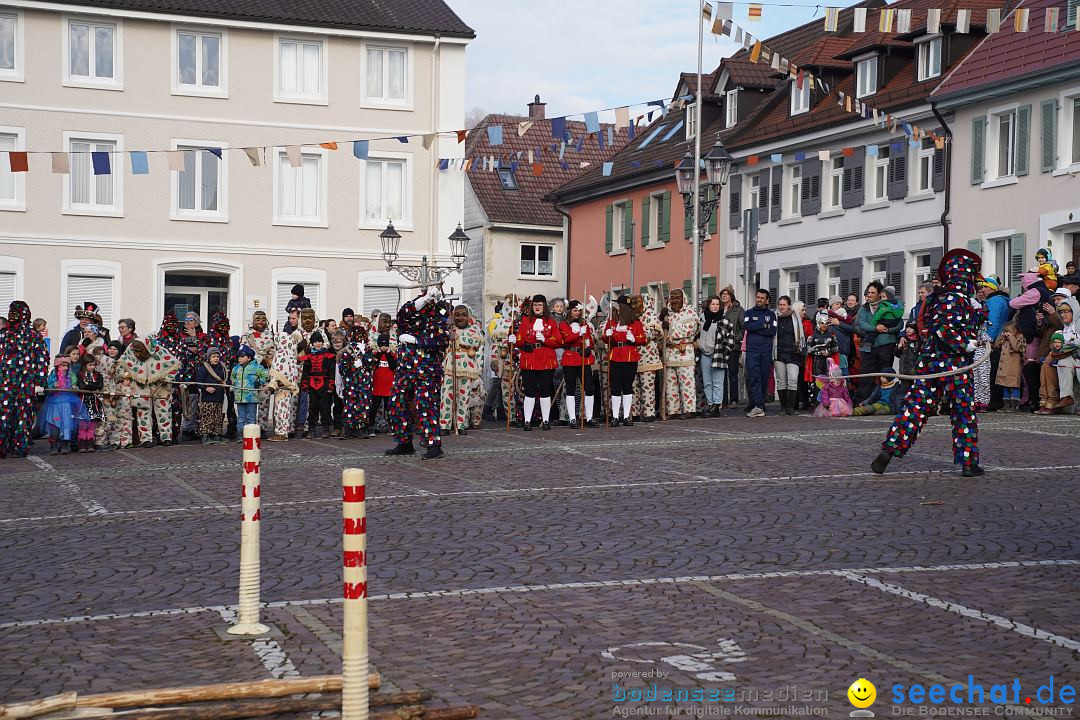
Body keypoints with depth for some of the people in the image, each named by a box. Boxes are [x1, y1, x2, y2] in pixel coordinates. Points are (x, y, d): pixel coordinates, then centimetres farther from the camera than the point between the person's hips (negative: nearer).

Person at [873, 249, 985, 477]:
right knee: (964, 411, 4)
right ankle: (968, 462, 7)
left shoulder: (936, 297, 14)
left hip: (928, 361, 7)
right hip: (953, 364, -7)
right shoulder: (957, 298, -12)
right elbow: (943, 328, -22)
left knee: (916, 406, 4)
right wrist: (965, 345, -15)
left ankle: (888, 451, -5)